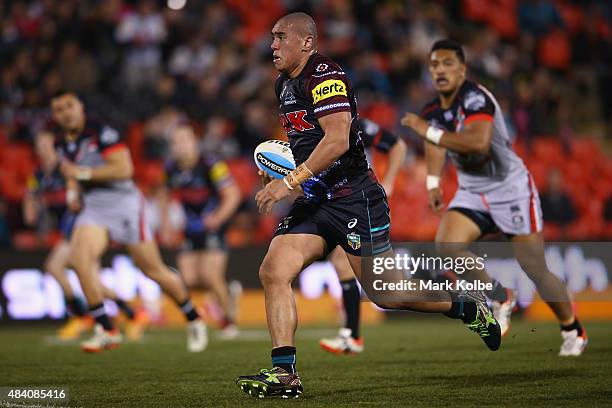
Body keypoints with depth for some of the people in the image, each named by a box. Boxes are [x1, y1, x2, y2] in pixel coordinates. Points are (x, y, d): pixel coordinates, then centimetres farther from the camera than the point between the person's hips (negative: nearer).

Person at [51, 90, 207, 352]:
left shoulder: (101, 133, -12)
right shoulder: (63, 145, 11)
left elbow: (124, 169, -20)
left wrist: (83, 173, -20)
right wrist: (71, 191, 5)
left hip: (123, 203, -6)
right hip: (92, 209, 6)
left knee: (153, 269, 2)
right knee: (79, 257, -22)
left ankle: (194, 320, 24)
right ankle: (106, 331, -17)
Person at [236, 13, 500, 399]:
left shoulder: (325, 75, -15)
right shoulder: (284, 84, 15)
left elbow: (338, 139, -25)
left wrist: (290, 181, -26)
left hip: (354, 198, -8)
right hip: (315, 201, 9)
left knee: (383, 292, -3)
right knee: (273, 272, -9)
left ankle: (467, 306, 19)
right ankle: (284, 373, -9)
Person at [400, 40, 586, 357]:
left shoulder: (475, 97, -24)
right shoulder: (432, 112, -1)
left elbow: (479, 141, -42)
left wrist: (430, 132, -37)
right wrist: (433, 182, 8)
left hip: (511, 189, -6)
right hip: (472, 192, 6)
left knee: (536, 271, -4)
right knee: (446, 244, -21)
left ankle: (573, 331, 21)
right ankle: (500, 299, 1)